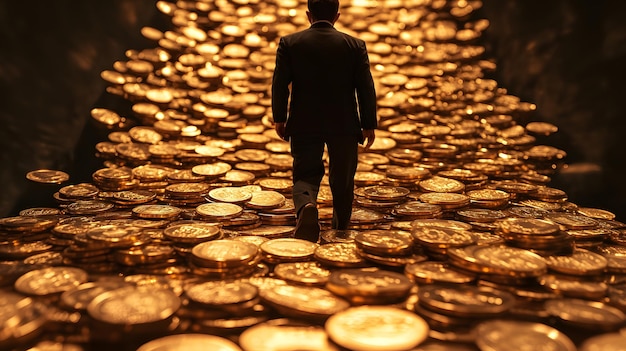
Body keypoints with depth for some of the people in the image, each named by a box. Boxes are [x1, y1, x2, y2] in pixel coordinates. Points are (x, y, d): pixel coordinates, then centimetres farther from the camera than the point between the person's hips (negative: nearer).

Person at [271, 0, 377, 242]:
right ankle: (341, 229, 30)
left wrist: (279, 118, 6)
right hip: (344, 125, 1)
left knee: (305, 175, 8)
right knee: (343, 181, 15)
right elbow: (366, 88, -3)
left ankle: (306, 206, -23)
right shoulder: (355, 45, -2)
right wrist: (369, 124, 3)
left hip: (303, 124, 0)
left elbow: (279, 84, -4)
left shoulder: (289, 43, -2)